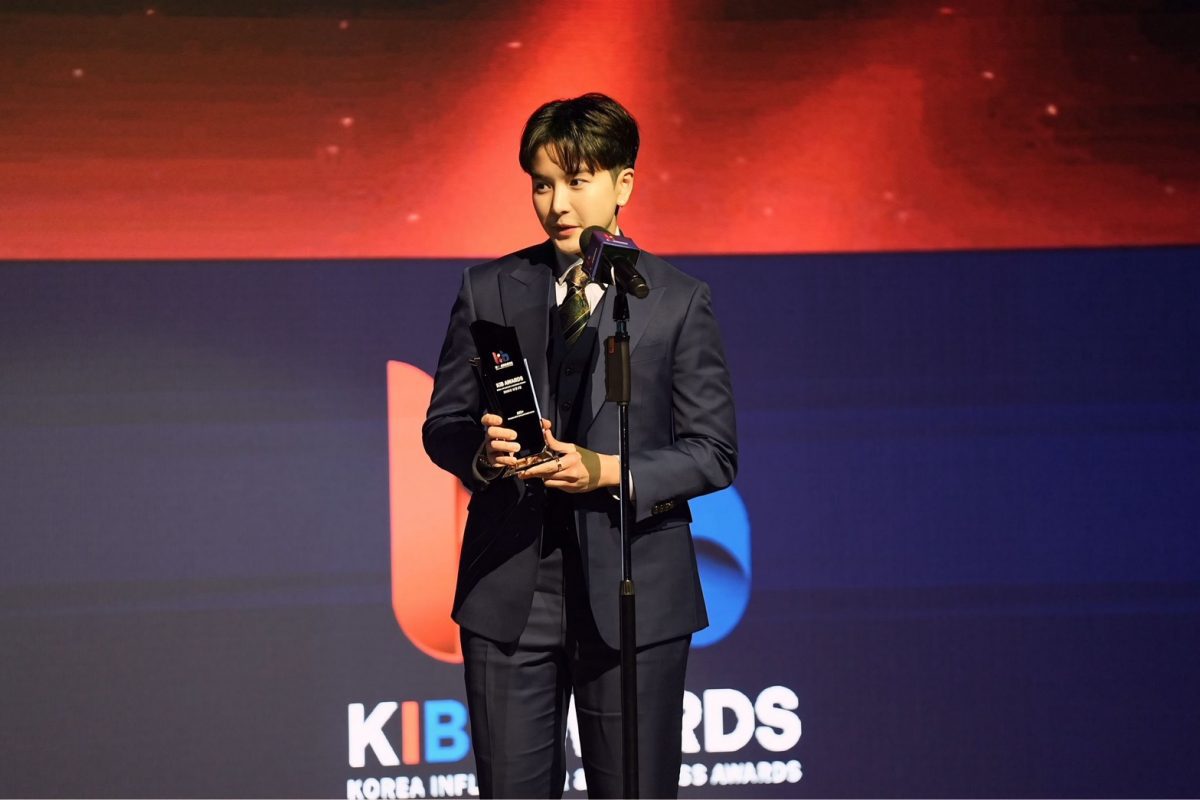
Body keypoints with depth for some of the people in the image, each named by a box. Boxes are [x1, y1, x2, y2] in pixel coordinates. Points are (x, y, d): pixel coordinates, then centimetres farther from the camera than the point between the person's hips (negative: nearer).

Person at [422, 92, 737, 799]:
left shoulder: (680, 302, 1)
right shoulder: (489, 291, 8)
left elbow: (714, 453, -1)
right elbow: (442, 423, 11)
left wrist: (608, 471, -17)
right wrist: (480, 453, -13)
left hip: (632, 592, -2)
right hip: (509, 588, 2)